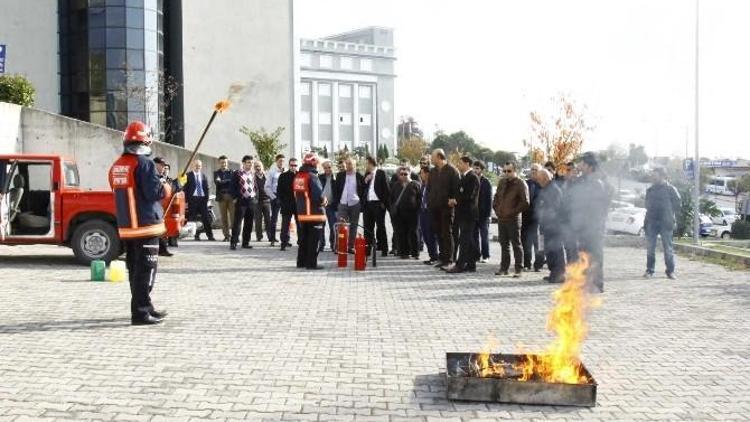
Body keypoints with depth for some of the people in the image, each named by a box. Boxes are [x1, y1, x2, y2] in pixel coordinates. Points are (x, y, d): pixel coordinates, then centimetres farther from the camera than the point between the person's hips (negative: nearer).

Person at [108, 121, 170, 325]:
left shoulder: (117, 165, 11)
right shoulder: (144, 163, -15)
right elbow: (154, 192, -20)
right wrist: (169, 188, 0)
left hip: (126, 225, 8)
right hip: (145, 225, -8)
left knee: (135, 268, 15)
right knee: (146, 270, -5)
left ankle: (144, 307, 26)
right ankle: (140, 313, -7)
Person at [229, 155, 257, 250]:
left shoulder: (253, 173, 12)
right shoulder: (237, 173, -3)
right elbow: (233, 186, -3)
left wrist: (255, 196, 7)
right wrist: (235, 198, -9)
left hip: (252, 201, 5)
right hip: (241, 200, -5)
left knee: (249, 223, 7)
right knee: (237, 222, -8)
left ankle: (246, 243, 14)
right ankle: (233, 243, -7)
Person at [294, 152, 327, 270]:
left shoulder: (298, 176, 8)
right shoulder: (312, 176, -17)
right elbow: (318, 195, -23)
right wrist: (323, 200, -4)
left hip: (301, 212, 8)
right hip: (314, 213, -8)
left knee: (303, 238, 16)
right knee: (314, 239, -2)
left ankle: (301, 262, 22)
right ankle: (311, 263, -2)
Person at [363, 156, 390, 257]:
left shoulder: (381, 173, -3)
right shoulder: (367, 174, 16)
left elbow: (386, 188, -7)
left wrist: (384, 202, -11)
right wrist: (366, 180, -4)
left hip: (378, 203, -6)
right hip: (368, 203, 6)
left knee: (381, 226, 0)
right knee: (368, 227, 6)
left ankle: (384, 249, 5)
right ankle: (367, 249, 12)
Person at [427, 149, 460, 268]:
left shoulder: (452, 170, -6)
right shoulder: (433, 171, 15)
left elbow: (457, 187, -10)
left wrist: (453, 199, -20)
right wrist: (429, 201, 7)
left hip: (446, 206, -7)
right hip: (434, 207, 7)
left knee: (447, 232, -4)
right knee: (439, 232, 10)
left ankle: (448, 258, -2)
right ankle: (442, 256, 17)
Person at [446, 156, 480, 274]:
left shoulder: (472, 177, -13)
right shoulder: (464, 176, 17)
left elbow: (469, 195, -20)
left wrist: (456, 200, -12)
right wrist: (456, 200, 4)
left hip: (468, 214, -10)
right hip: (463, 213, 10)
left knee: (464, 240, -9)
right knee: (469, 240, 12)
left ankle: (460, 265, -9)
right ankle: (471, 264, 17)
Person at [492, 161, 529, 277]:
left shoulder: (520, 184, -9)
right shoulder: (502, 182, 13)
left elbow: (525, 202, -13)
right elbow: (496, 197, 25)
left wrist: (514, 211, -12)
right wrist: (497, 209, 11)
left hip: (513, 219, -7)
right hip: (501, 219, 7)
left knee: (516, 244, -1)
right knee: (504, 244, 12)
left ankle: (518, 269, 2)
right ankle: (504, 268, 19)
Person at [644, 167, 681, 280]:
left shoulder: (670, 189, -3)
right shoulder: (650, 190, 12)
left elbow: (678, 204, 0)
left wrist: (670, 215, -2)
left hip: (665, 223, -4)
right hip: (651, 222, 4)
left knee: (668, 247, 0)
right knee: (650, 247, 4)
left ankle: (670, 271, 6)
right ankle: (649, 270, 11)